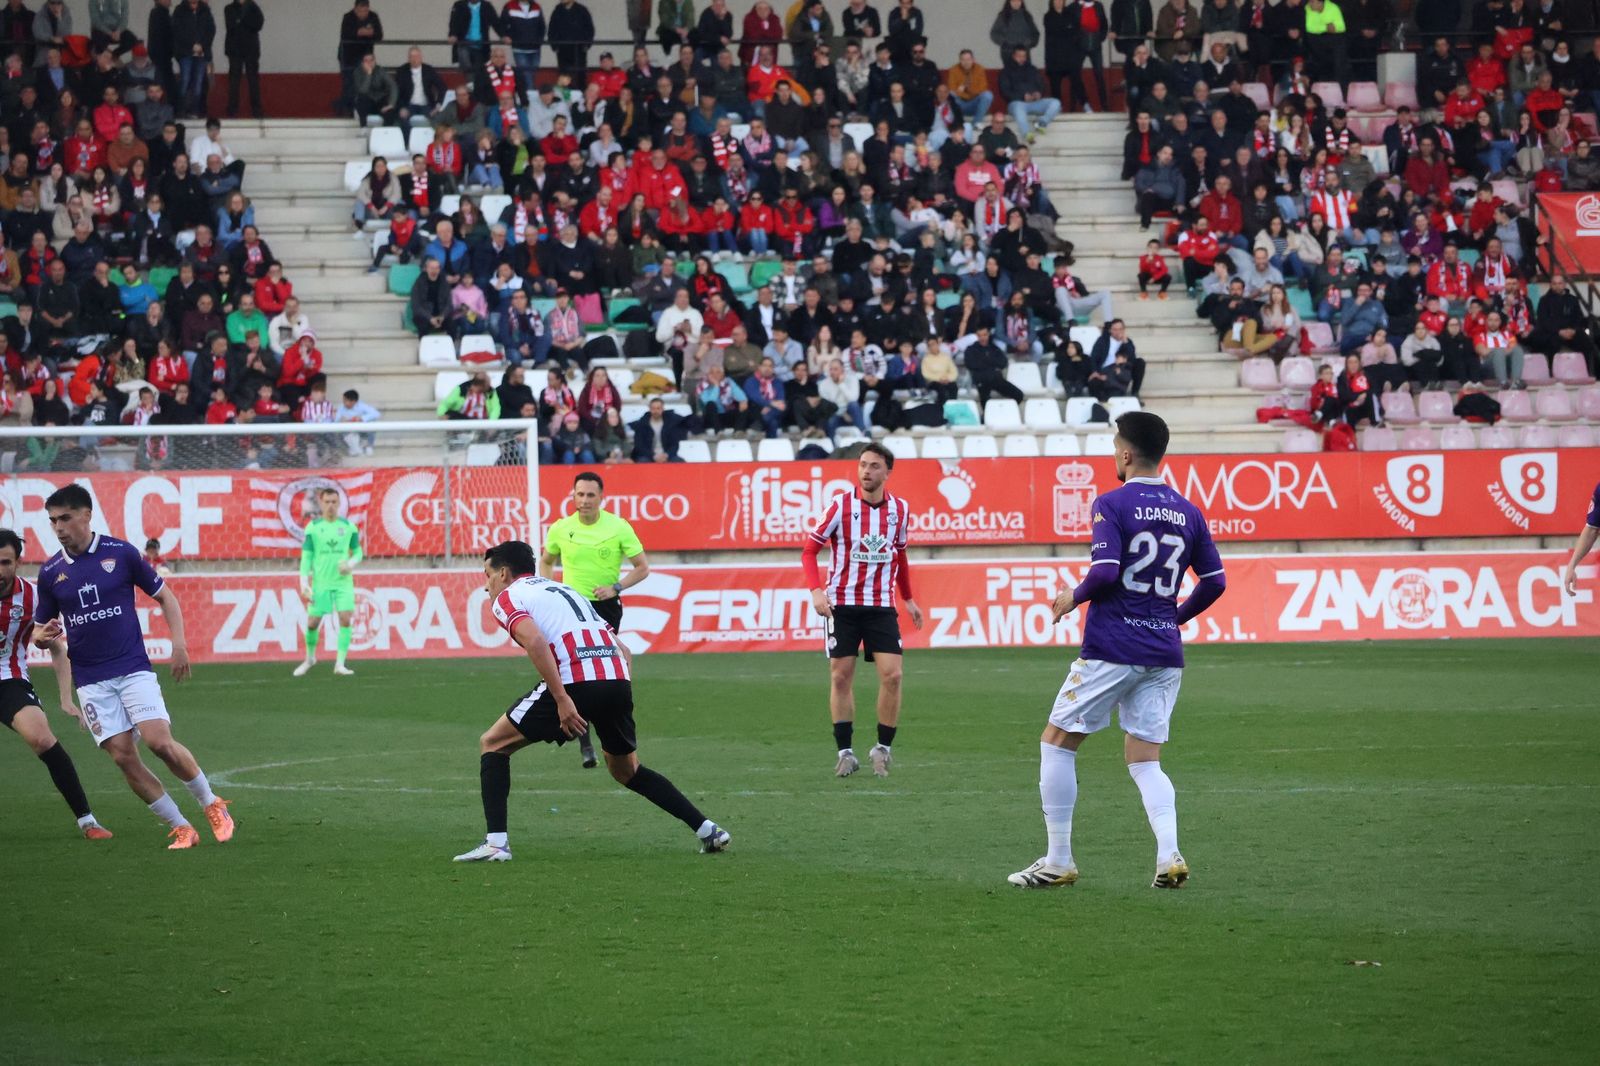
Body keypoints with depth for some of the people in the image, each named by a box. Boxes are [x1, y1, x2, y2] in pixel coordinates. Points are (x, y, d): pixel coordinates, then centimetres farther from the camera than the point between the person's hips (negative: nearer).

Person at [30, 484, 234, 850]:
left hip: (133, 668, -3)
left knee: (159, 741, -17)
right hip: (90, 680, 3)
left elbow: (165, 596, 6)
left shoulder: (121, 553, -3)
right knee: (123, 757, -7)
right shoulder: (50, 572, 4)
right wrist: (44, 636, -11)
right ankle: (181, 828, 4)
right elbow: (41, 632, 13)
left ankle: (212, 805, 5)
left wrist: (179, 644, -5)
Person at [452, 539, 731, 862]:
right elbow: (620, 649, 27)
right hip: (619, 679, 7)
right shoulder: (563, 590, 33)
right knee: (626, 770, 29)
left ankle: (495, 842, -1)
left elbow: (535, 641, -13)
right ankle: (708, 830, 22)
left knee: (492, 743, 10)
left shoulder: (507, 598, 10)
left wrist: (562, 699, -17)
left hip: (575, 683, -7)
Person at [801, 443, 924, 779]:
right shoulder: (841, 505, -6)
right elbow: (809, 549, -3)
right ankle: (845, 752, 8)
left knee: (891, 674, -9)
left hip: (881, 606, 2)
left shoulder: (899, 509, 4)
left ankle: (883, 748, 5)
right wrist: (816, 590, -16)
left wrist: (908, 599, 20)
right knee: (841, 676, -1)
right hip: (842, 604, -2)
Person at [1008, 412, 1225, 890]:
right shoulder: (1189, 513, 9)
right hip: (1164, 653, 6)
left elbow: (1105, 572, -20)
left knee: (1057, 742, 8)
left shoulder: (1112, 504, -9)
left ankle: (1058, 861, 8)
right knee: (1145, 760, 10)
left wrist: (1074, 597, -1)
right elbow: (1215, 581, 11)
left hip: (1111, 648, -6)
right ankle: (1169, 855, -12)